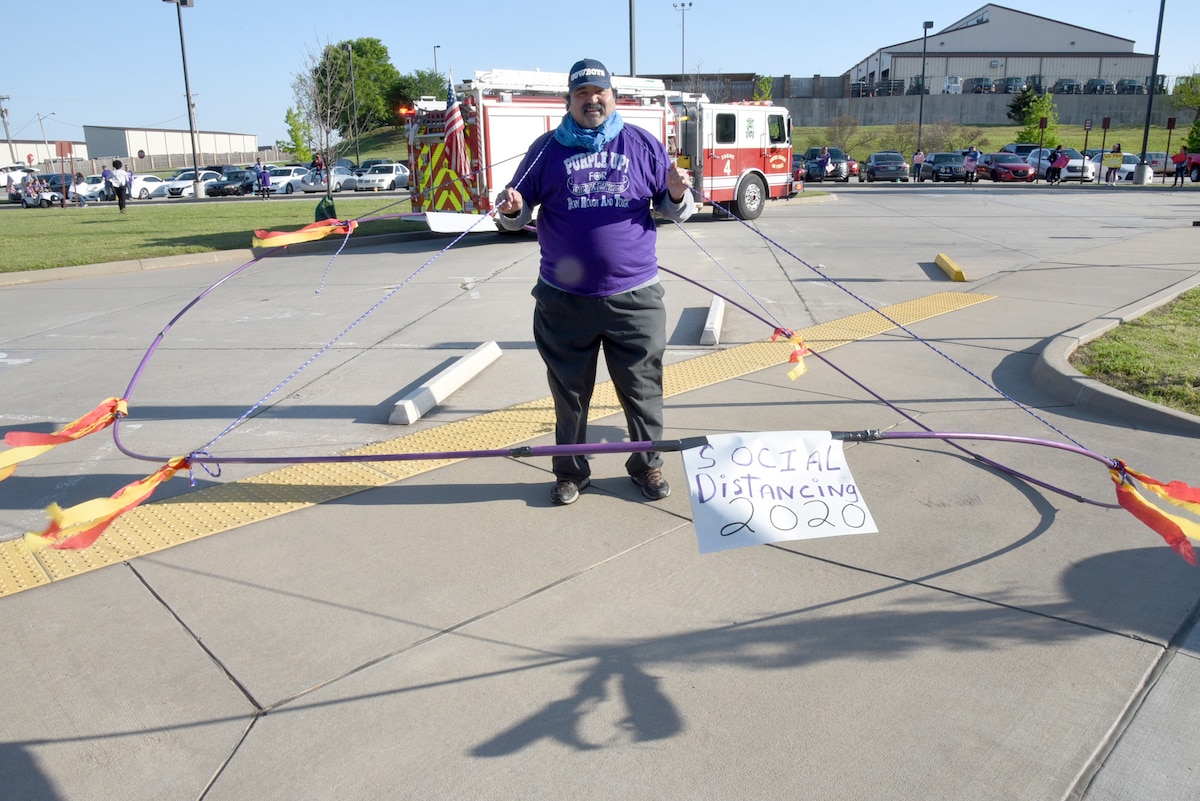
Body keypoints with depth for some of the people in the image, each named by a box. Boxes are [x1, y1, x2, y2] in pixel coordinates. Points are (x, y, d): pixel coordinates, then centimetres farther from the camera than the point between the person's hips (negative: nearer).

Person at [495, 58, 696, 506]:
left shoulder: (642, 144, 6)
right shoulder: (547, 149, 6)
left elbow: (673, 210, 10)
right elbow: (517, 215, 10)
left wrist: (678, 196, -13)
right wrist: (511, 211, -13)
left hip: (634, 296, 0)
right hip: (564, 298, 1)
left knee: (642, 388, 8)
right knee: (569, 392, 11)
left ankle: (647, 465, 27)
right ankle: (571, 471, 27)